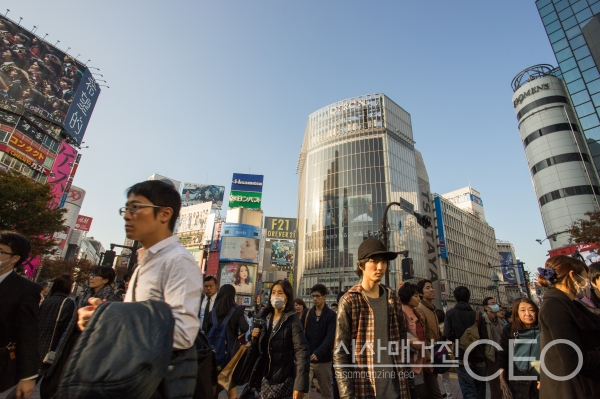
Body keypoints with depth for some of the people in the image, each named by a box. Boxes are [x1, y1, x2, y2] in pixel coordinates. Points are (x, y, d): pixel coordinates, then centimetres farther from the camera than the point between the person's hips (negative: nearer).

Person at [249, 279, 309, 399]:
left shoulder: (292, 319, -14)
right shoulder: (265, 317, 4)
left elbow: (302, 351, -22)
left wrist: (300, 385, -30)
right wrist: (255, 337, -8)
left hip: (284, 380, -5)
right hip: (265, 377, 5)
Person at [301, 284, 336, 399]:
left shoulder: (331, 315, -4)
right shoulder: (307, 313, 4)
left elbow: (330, 337, -13)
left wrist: (318, 353, -25)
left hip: (324, 359, -1)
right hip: (306, 358, 2)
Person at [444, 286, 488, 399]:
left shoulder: (450, 313, -6)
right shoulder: (478, 315, 1)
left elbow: (448, 334, -13)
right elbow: (484, 337, -2)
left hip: (463, 358, -4)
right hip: (479, 358, 4)